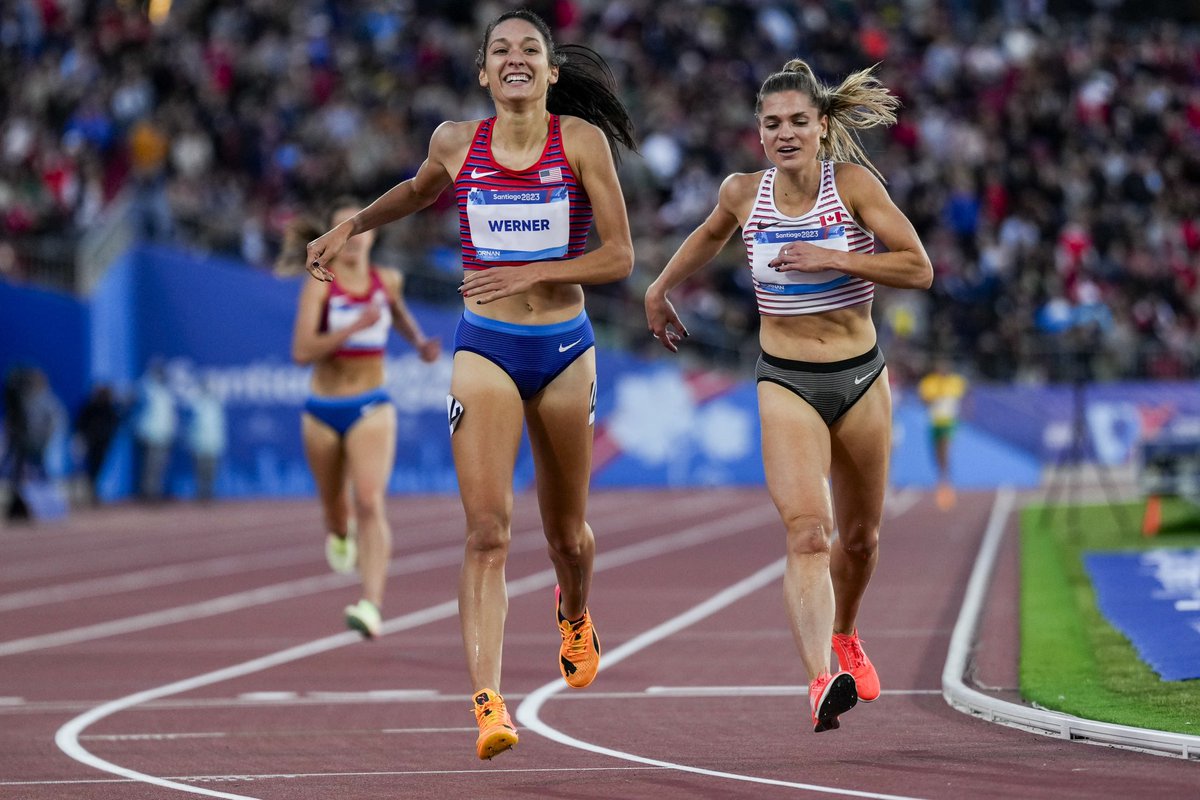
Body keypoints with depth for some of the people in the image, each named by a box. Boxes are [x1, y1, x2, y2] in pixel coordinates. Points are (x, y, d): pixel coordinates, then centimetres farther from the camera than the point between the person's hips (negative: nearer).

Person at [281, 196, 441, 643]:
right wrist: (354, 326, -29)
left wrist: (419, 343, 12)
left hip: (372, 409, 0)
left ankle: (372, 606, -31)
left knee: (370, 503, -20)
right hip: (324, 410, 0)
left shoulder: (387, 282, 1)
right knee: (334, 505, 19)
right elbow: (302, 351, -22)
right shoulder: (320, 286, -11)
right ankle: (340, 533, 59)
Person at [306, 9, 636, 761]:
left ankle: (575, 615, 52)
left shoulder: (581, 140, -7)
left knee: (566, 531, 16)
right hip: (485, 348, 0)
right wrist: (352, 226, 23)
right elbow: (419, 192, 24)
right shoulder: (456, 144, -1)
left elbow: (620, 255, -7)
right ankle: (488, 703, -21)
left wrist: (531, 273, -16)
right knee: (489, 530, -15)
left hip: (565, 351, 0)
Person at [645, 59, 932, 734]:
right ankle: (821, 684, -35)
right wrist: (661, 289, 31)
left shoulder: (853, 184, -10)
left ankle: (845, 639, 48)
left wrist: (830, 259, -23)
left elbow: (920, 269, -15)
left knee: (860, 537, 17)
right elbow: (711, 235, 21)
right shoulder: (744, 194, -3)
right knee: (807, 529, -21)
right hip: (785, 382, -1)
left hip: (860, 378, 1)